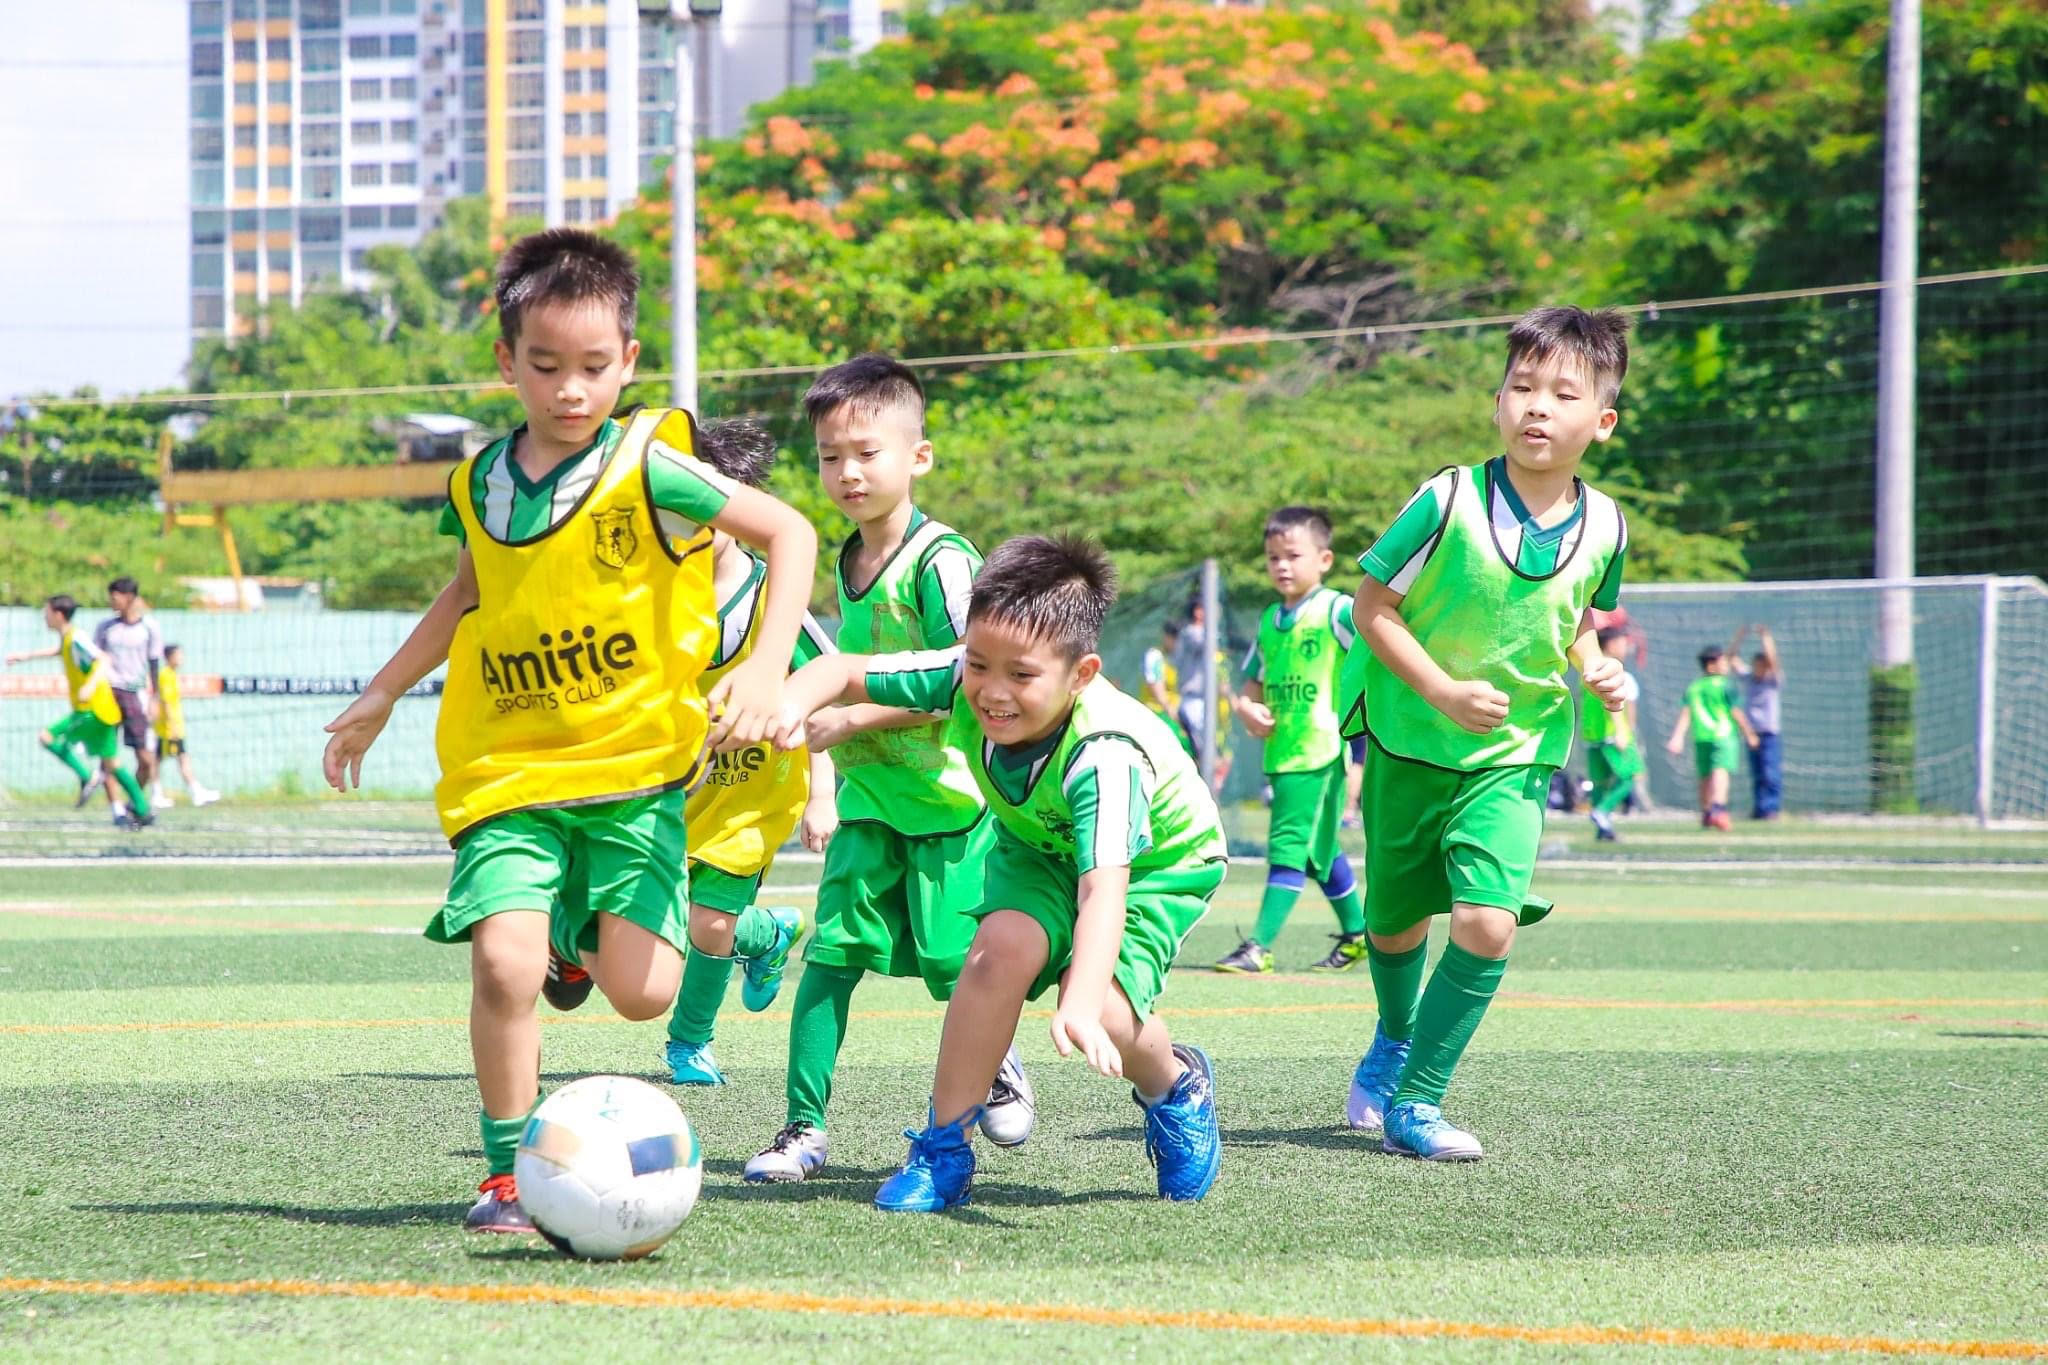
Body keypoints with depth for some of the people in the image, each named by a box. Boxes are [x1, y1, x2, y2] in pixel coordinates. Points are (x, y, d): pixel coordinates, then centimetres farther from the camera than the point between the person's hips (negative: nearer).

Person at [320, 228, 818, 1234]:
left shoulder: (648, 467, -8)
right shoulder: (481, 486, 6)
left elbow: (789, 532, -6)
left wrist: (768, 666, -18)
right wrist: (380, 697, 29)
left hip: (636, 767, -2)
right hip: (508, 773, 2)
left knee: (640, 990, -11)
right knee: (504, 965, -19)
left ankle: (581, 935, 28)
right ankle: (508, 1174, 0)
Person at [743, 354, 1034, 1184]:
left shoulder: (940, 562, -17)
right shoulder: (847, 562, 9)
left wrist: (856, 718, -26)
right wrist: (811, 692, 14)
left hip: (949, 797, -6)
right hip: (870, 797, 6)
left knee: (951, 963, -3)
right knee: (832, 947, -6)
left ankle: (1001, 1069, 28)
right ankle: (804, 1128, -6)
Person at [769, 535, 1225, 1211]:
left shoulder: (1104, 754, -42)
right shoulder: (962, 680, -29)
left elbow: (1103, 889, -53)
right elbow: (843, 671, -17)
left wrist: (1081, 1007, -66)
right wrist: (795, 704, -40)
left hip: (1159, 862, -4)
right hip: (1040, 845, 4)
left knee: (1101, 1012, -25)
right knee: (1005, 945, -25)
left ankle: (1174, 1088, 12)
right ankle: (944, 1148, -12)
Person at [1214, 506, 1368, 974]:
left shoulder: (1336, 611, -8)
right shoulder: (1270, 620, 14)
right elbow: (1254, 683, 22)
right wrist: (1246, 708, 1)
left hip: (1321, 747, -8)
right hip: (1280, 752, 8)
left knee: (1291, 843, -13)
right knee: (1320, 849, 17)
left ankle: (1259, 947, -15)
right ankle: (1356, 935, 31)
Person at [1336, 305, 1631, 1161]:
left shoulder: (1603, 528, -6)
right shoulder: (1447, 502, -18)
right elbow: (1374, 606, -11)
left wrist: (1595, 670, -7)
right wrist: (1442, 691, -21)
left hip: (1513, 759, 1)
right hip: (1410, 745, -1)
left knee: (1488, 923, -19)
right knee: (1394, 925, 15)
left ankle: (1414, 1102, -5)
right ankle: (1395, 1042, 48)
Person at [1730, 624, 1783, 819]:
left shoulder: (1773, 681, -2)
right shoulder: (1748, 678, 9)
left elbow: (1772, 660, -18)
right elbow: (1732, 657, 9)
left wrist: (1765, 637, -16)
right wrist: (1740, 636, 0)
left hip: (1769, 733, -5)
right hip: (1751, 734, 5)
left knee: (1771, 773, -10)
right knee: (1756, 775, 8)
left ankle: (1771, 808, -9)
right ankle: (1758, 808, 12)